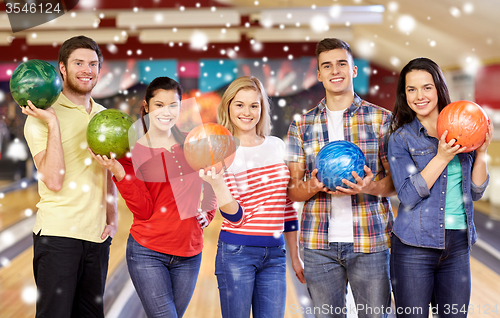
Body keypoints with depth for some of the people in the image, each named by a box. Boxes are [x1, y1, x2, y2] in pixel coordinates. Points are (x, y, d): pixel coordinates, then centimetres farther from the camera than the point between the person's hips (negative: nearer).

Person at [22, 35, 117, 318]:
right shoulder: (42, 116, -6)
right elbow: (54, 181, -16)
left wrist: (113, 218, 10)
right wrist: (52, 123, -18)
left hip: (97, 235, 6)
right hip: (58, 233, -6)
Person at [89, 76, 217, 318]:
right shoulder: (133, 152, -4)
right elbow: (144, 211, -12)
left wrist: (208, 212, 5)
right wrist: (120, 174, -22)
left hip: (188, 253, 4)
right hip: (148, 252, -4)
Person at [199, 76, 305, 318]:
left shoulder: (276, 146, 8)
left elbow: (287, 205, 14)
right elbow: (235, 217, -10)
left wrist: (295, 256, 14)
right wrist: (216, 182, -27)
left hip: (275, 254, 4)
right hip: (237, 252, -3)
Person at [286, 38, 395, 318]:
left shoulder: (382, 119, 4)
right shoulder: (301, 126, 9)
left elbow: (396, 181, 4)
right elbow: (292, 190, 9)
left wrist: (371, 187, -18)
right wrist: (312, 187, -14)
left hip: (370, 240, -1)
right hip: (320, 244, 2)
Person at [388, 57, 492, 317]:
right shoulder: (401, 138, -1)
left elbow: (475, 192, 9)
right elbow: (408, 196, -12)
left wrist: (481, 152, -4)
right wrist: (442, 157, -18)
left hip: (458, 246, 4)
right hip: (414, 247, -3)